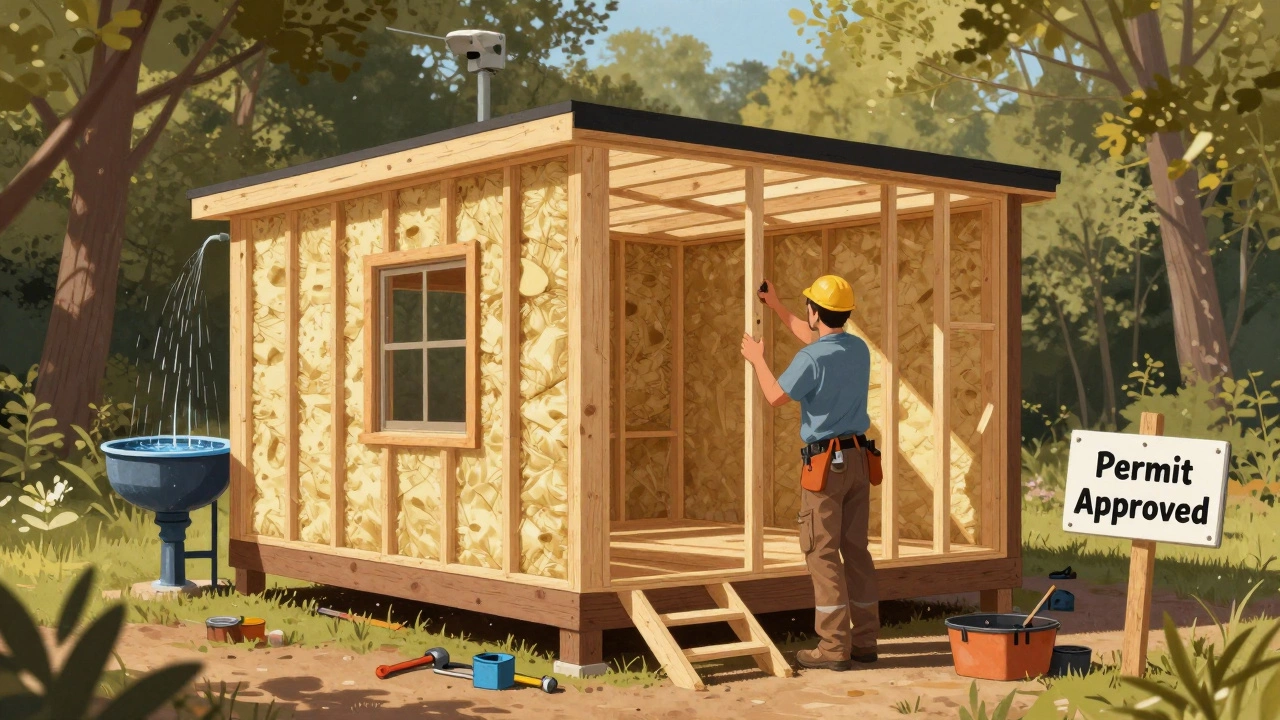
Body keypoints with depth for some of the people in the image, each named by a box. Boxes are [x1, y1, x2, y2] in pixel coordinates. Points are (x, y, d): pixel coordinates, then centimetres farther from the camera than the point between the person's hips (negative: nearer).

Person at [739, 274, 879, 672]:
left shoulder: (812, 360, -17)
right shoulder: (859, 349, 8)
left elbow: (775, 397, -6)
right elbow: (815, 340, 27)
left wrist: (757, 359, 11)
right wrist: (776, 307, 36)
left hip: (826, 462, -7)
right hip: (858, 458, 7)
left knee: (822, 553, -3)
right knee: (856, 550, 11)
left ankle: (833, 647, -4)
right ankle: (864, 640, 14)